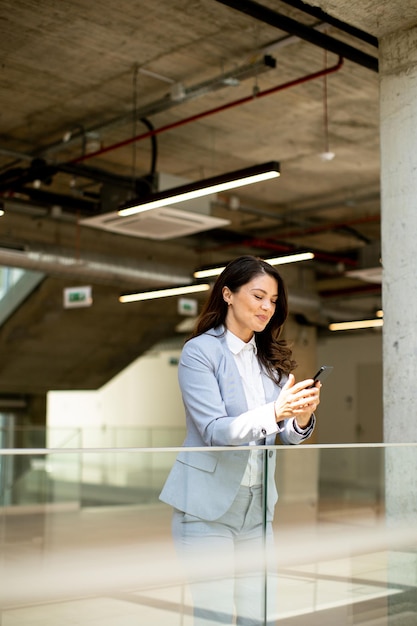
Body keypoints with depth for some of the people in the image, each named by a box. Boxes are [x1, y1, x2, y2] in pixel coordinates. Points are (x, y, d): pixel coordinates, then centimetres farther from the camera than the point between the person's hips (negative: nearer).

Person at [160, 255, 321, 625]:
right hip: (208, 503, -5)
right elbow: (214, 430, -18)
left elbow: (288, 436, 4)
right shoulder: (200, 351, -8)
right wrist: (274, 411, -32)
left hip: (257, 504, 6)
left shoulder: (272, 358, 9)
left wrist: (302, 417, -19)